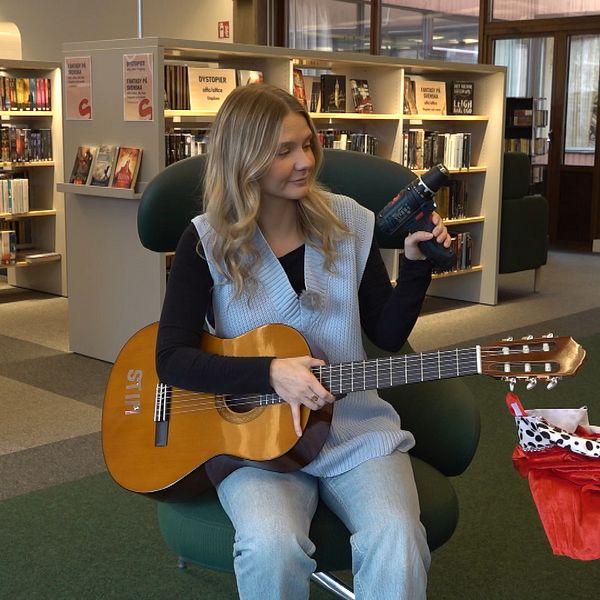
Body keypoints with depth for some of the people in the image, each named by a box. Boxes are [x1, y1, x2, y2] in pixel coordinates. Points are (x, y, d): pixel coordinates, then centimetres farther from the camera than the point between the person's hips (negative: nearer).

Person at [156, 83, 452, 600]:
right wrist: (270, 373, -22)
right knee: (272, 548, -31)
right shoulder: (207, 242, -3)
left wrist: (417, 262, -8)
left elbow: (389, 335, 8)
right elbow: (171, 359, -9)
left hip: (355, 427, 2)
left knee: (396, 540, -28)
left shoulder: (347, 222, 4)